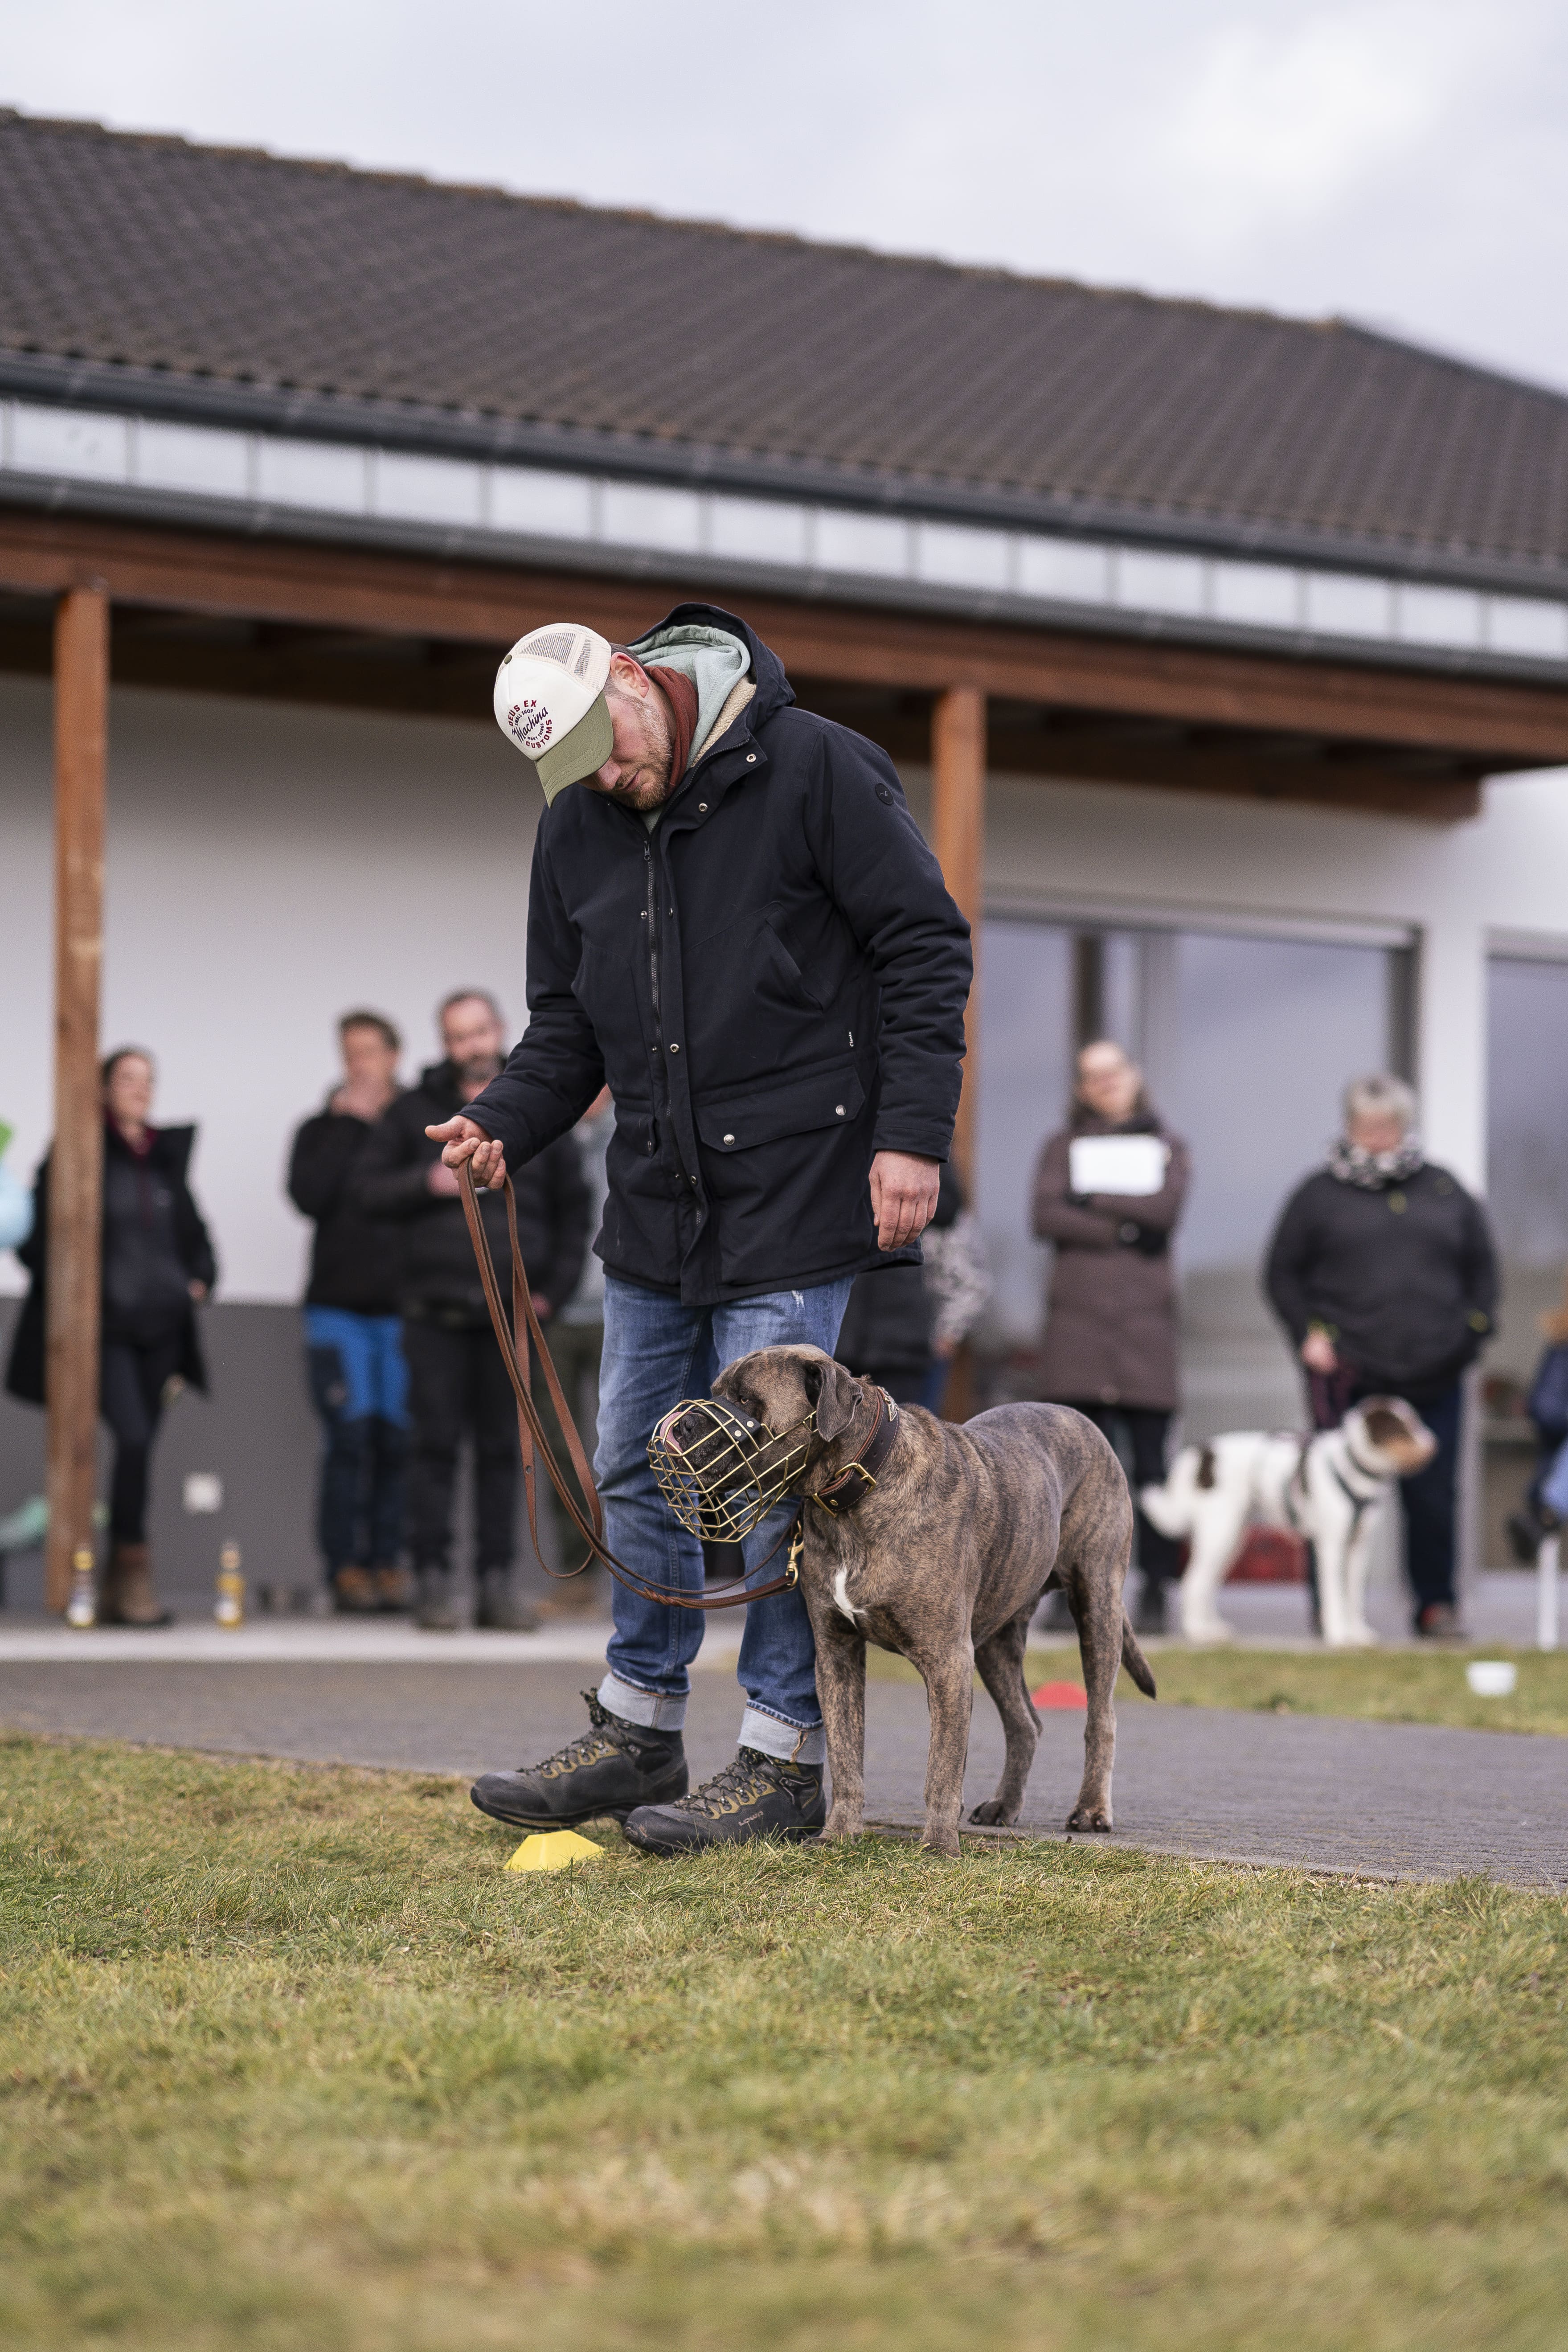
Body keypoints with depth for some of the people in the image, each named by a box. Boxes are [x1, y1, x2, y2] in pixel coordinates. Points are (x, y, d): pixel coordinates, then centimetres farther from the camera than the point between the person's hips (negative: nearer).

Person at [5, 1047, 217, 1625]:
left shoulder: (167, 1155, 14)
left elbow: (192, 1227, 25)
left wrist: (199, 1277, 10)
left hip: (161, 1324, 5)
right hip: (105, 1322, -5)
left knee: (140, 1445, 5)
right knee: (133, 1435, -19)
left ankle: (115, 1593, 10)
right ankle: (134, 1571, -10)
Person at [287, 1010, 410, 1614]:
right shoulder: (322, 1131, 11)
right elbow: (308, 1196, -7)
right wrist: (349, 1124, -4)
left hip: (404, 1309, 0)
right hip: (338, 1309, 0)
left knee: (397, 1439, -1)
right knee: (350, 1436, -6)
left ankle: (387, 1559, 7)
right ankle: (345, 1565, -1)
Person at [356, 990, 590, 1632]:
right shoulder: (416, 1111, 7)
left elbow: (572, 1207, 16)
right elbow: (368, 1191, 6)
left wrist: (554, 1287, 7)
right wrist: (427, 1183, -11)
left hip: (511, 1313, 1)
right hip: (435, 1310, -1)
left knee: (503, 1447, 4)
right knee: (436, 1444, -4)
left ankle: (497, 1583, 8)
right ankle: (433, 1580, 0)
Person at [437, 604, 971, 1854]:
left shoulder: (815, 769, -9)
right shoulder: (576, 827, 8)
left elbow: (926, 947, -8)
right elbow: (568, 1023, 15)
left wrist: (912, 1133, -14)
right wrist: (505, 1120, -4)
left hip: (793, 1191, -6)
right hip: (653, 1197, 6)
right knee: (641, 1469, 11)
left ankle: (786, 1760, 4)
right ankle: (640, 1732, 23)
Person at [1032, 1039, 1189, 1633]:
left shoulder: (1164, 1145, 16)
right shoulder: (1064, 1147, 16)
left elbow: (1167, 1206, -5)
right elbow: (1046, 1216, -2)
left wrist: (1090, 1199, -3)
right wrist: (1122, 1230, -8)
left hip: (1143, 1322, 0)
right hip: (1076, 1318, 0)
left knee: (1149, 1462, -5)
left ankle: (1155, 1594, -4)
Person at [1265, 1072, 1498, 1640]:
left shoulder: (1445, 1192, 13)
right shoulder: (1320, 1195, 7)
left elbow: (1481, 1265, 20)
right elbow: (1283, 1273, 9)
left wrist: (1474, 1328, 7)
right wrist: (1308, 1333, -3)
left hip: (1433, 1379, 2)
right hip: (1348, 1375, -2)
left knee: (1434, 1497, 1)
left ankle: (1437, 1605, 11)